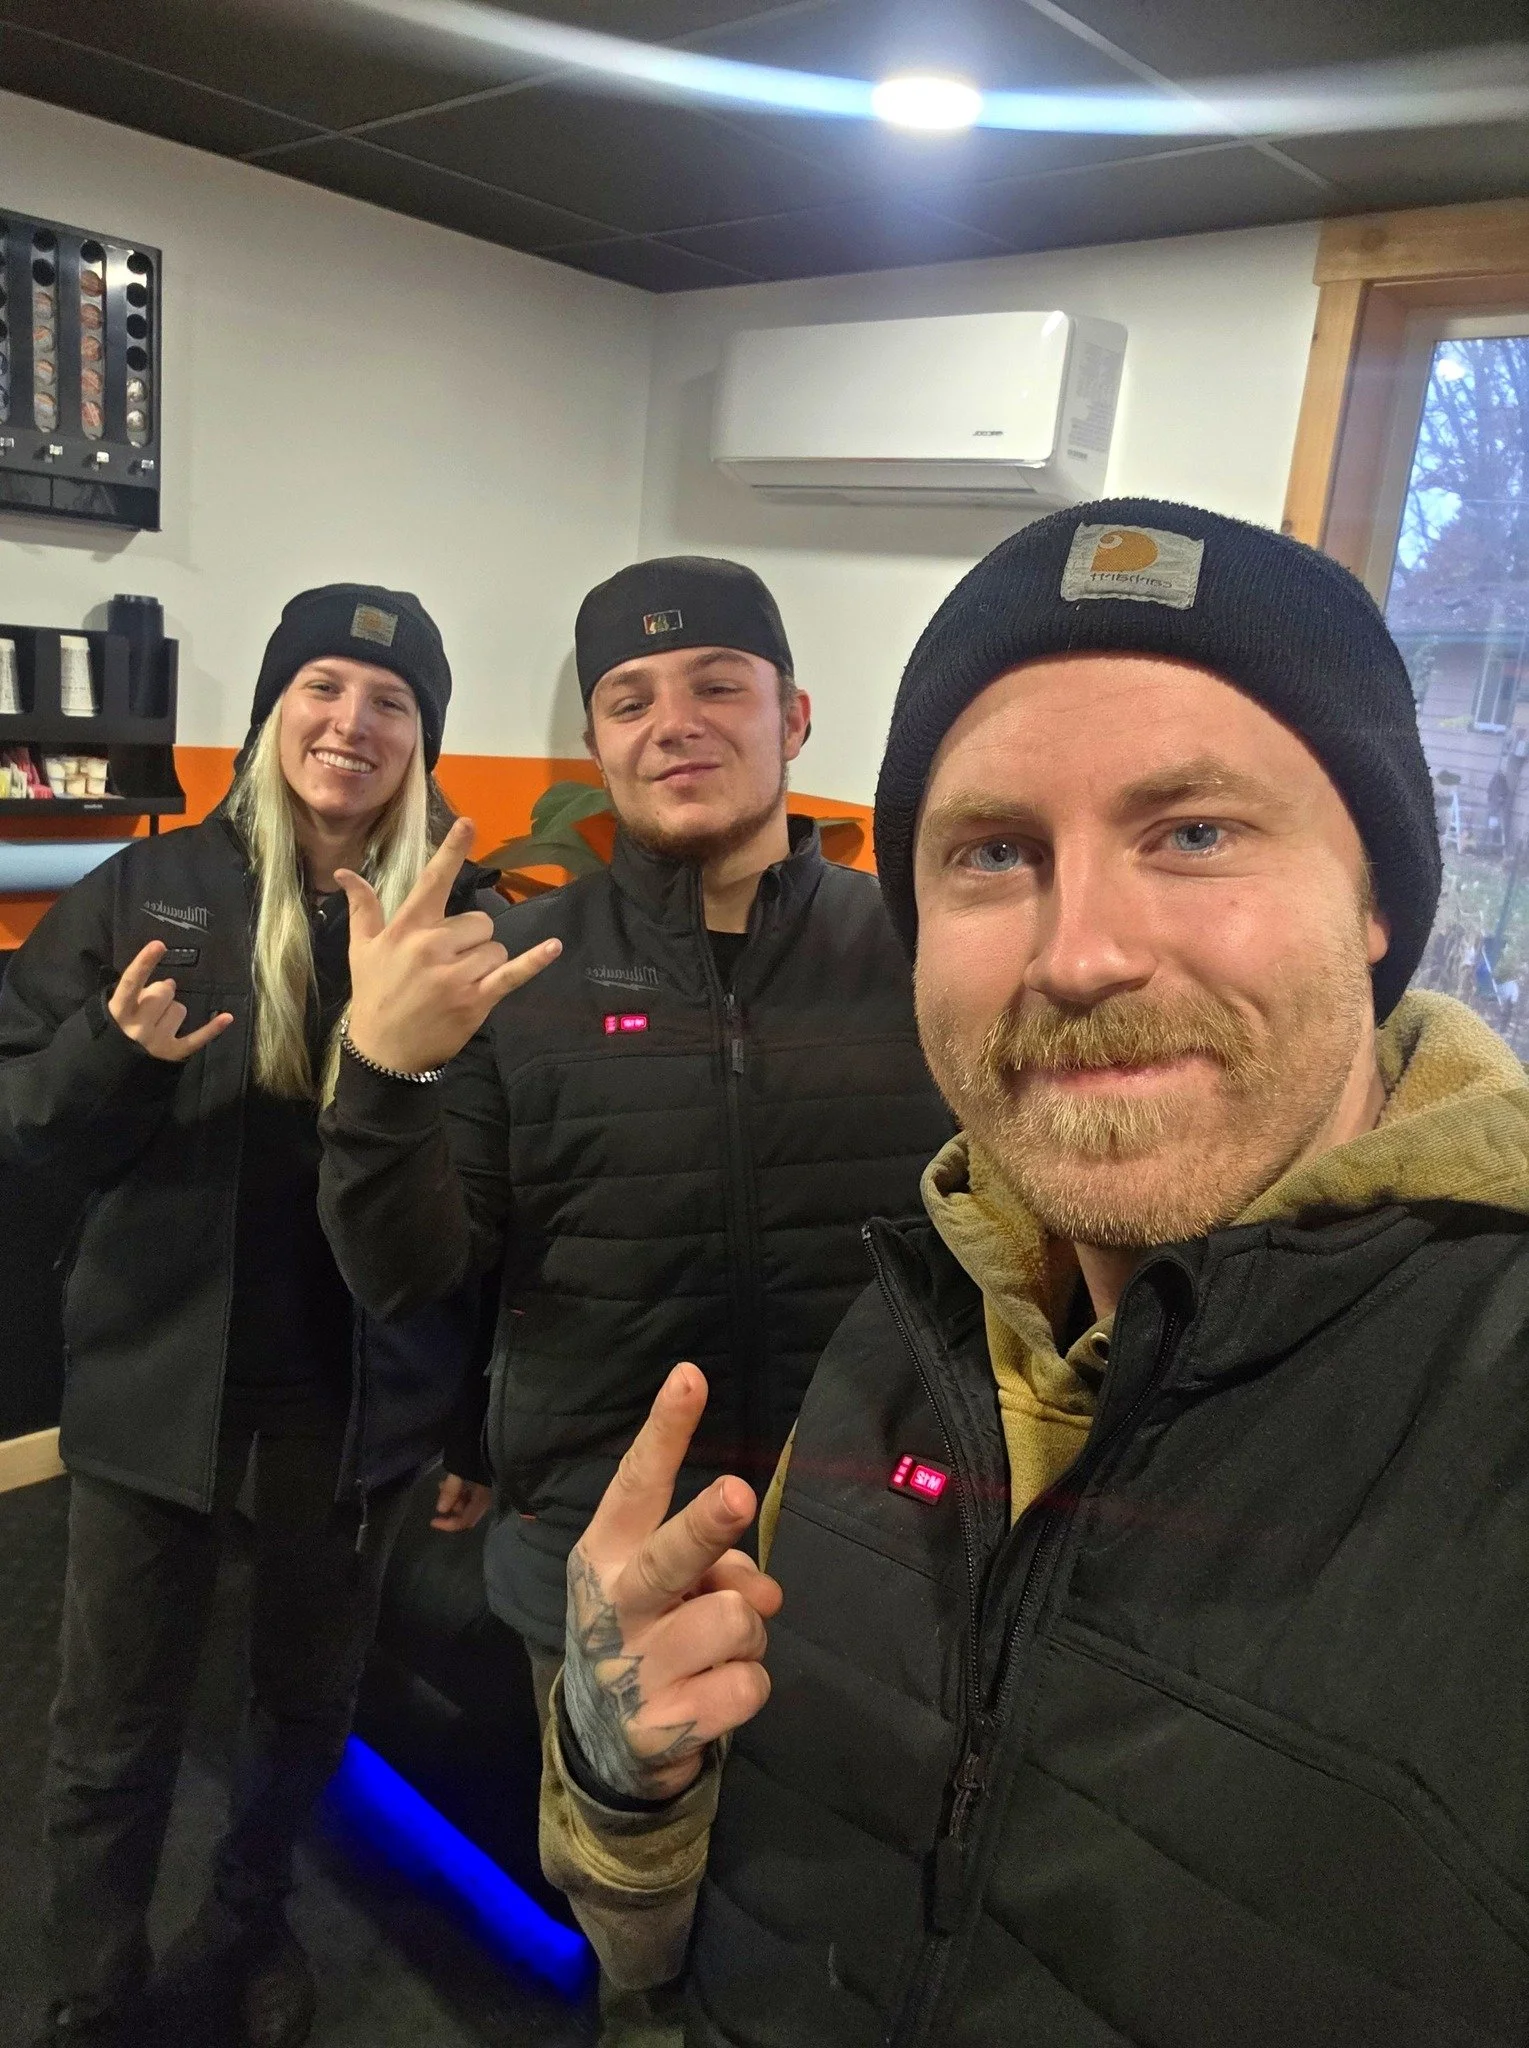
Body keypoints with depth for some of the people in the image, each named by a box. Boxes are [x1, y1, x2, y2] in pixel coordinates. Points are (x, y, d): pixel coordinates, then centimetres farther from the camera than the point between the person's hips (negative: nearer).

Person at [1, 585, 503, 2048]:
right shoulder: (151, 890, -5)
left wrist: (484, 1425, 0)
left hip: (361, 1385, 1)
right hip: (161, 1371, 0)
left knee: (311, 1695, 21)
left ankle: (250, 1917, 50)